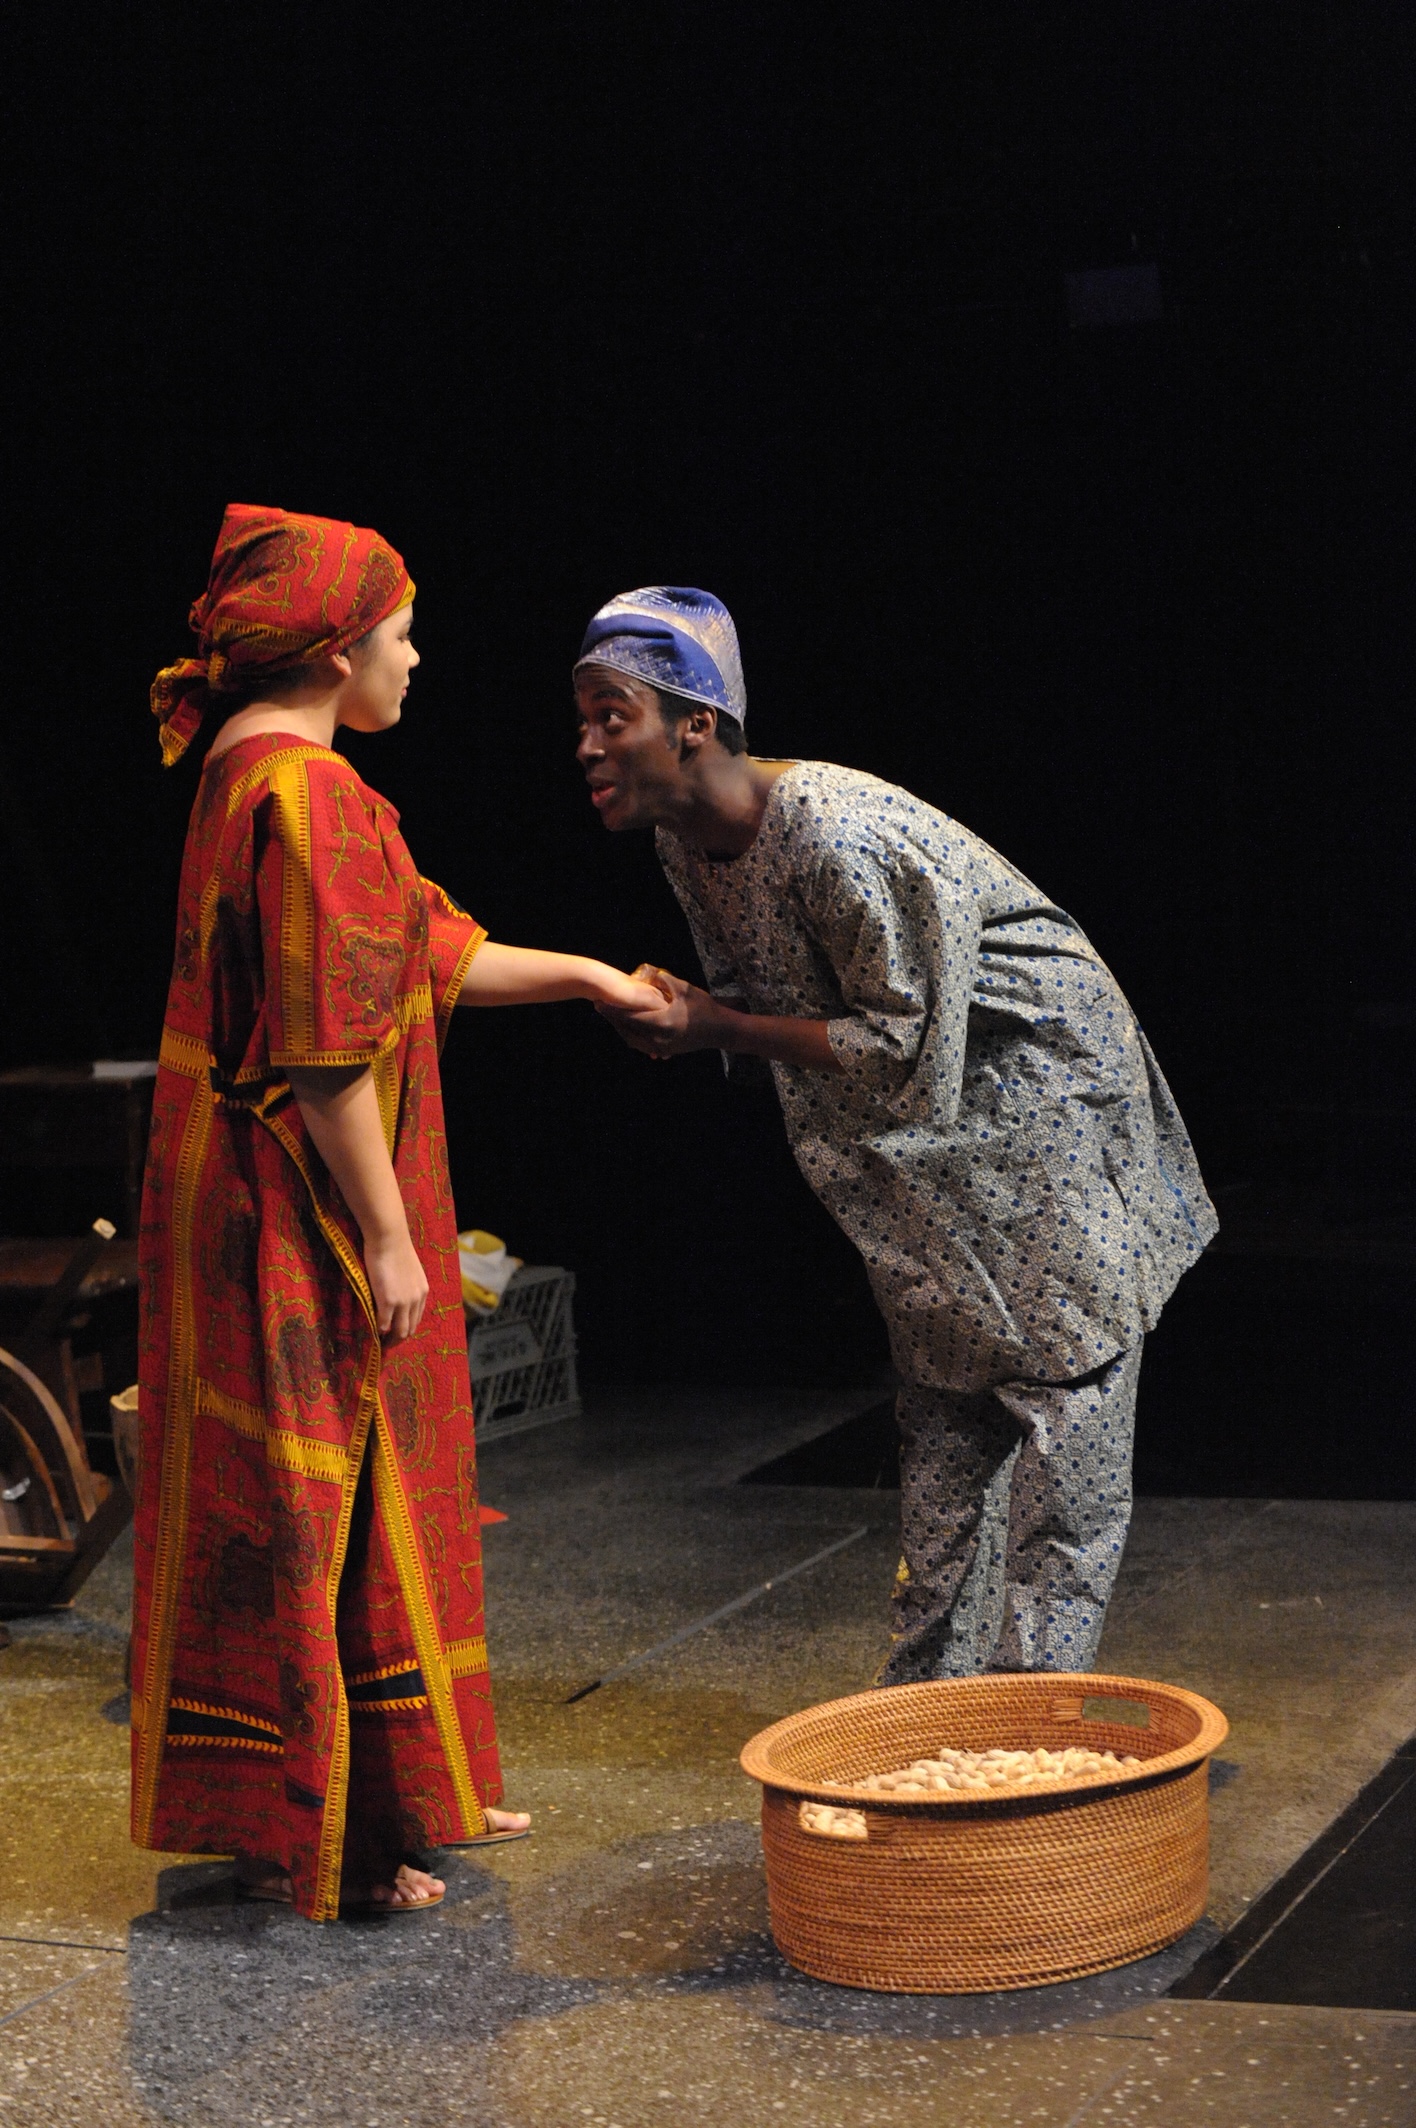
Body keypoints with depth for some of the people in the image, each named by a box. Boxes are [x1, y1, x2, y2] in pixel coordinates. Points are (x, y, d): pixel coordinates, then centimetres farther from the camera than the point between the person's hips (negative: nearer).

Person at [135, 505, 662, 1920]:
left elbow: (431, 953, 22)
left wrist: (587, 977, 26)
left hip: (277, 1207, 10)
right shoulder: (306, 794, -19)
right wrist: (387, 1238, -19)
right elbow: (327, 1049, -22)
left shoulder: (255, 773, 14)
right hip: (297, 1218, -10)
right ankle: (299, 1833, 9)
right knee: (300, 1506, -1)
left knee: (360, 1499, 17)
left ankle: (394, 1790, 28)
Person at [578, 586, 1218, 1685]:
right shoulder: (691, 847, -2)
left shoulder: (836, 836, -31)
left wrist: (718, 1027, -26)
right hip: (919, 1148, 9)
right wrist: (682, 1014, -10)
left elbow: (905, 1046, -27)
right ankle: (925, 1708, 19)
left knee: (1061, 1404, -7)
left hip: (1040, 1092, -9)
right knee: (943, 1414, 12)